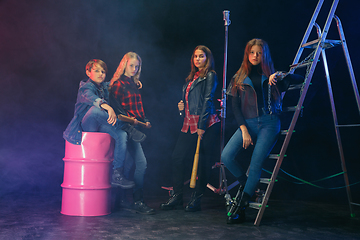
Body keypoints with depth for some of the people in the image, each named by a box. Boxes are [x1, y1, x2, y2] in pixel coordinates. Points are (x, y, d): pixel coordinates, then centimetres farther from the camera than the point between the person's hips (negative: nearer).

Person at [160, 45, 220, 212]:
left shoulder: (210, 75, 0)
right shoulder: (191, 77, 22)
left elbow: (208, 100, -9)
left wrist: (202, 125, -15)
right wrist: (182, 106, 6)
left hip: (206, 124, -7)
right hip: (189, 124, 7)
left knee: (203, 162, -1)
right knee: (177, 158, 2)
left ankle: (196, 200, 8)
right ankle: (177, 197, 12)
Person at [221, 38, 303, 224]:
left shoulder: (271, 76, 14)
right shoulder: (239, 78, 14)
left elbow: (299, 79, 13)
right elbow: (235, 106, 8)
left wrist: (281, 75, -6)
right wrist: (244, 129, -4)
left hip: (269, 123, -2)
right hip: (247, 123, 2)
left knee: (256, 163, -17)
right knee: (226, 156, -18)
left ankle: (240, 208, -6)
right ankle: (245, 183, 11)